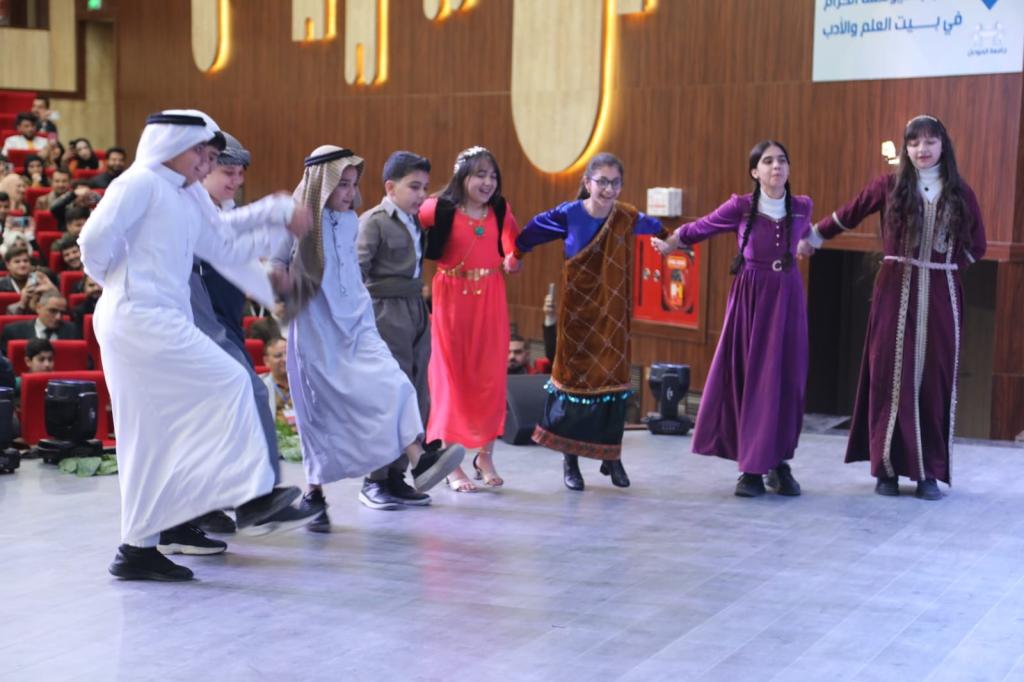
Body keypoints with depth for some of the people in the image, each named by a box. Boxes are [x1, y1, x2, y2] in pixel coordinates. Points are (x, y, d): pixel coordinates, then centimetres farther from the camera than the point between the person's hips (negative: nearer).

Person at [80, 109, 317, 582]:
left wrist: (281, 228, 13)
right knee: (228, 382, -13)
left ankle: (138, 548, 13)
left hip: (164, 320, 9)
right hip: (139, 317, -9)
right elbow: (96, 236, -16)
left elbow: (227, 249, 20)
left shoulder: (189, 201, 20)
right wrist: (110, 277, 0)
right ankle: (249, 497, -11)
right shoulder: (142, 183, -7)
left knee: (154, 438, 8)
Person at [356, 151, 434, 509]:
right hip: (386, 314, -8)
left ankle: (396, 476, 17)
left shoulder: (415, 222, 14)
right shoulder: (374, 221, -6)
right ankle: (374, 481, 3)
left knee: (417, 399, 8)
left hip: (417, 311, 8)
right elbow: (356, 270, -12)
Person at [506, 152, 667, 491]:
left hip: (613, 313, 2)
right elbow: (533, 231, 4)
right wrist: (515, 255, 15)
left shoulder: (627, 217, -6)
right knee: (574, 377, 3)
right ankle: (570, 460, 13)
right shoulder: (568, 214, -12)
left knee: (614, 378, 5)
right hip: (577, 311, -2)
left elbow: (658, 229, 15)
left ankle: (612, 457, 19)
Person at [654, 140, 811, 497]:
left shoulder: (802, 207, 1)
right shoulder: (741, 206, -6)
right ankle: (751, 468, 5)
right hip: (749, 297, -2)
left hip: (787, 297, 2)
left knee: (784, 380, 0)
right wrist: (667, 245, 16)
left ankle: (778, 464, 10)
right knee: (745, 377, -2)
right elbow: (700, 228, 7)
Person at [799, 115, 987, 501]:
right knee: (891, 375, -1)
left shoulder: (961, 194, 5)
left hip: (941, 296, 1)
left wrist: (946, 265, 3)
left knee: (935, 378, 1)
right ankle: (888, 467, 6)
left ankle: (929, 471, 7)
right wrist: (812, 238, 20)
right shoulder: (889, 186, 1)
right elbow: (847, 215, 14)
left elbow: (977, 246, 13)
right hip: (896, 291, -1)